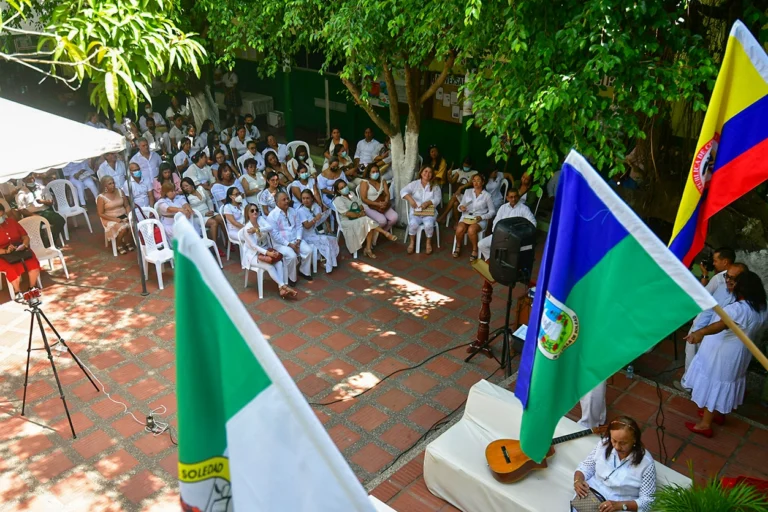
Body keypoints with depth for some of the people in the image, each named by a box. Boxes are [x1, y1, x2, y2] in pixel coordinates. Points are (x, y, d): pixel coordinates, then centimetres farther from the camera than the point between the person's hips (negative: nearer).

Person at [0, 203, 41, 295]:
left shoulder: (12, 221, 7)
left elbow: (25, 236, 8)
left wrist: (24, 245, -13)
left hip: (20, 251, 3)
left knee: (34, 264, -24)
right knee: (14, 271, -31)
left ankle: (32, 288, -3)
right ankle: (18, 292, -6)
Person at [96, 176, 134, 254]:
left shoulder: (120, 192, 4)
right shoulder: (101, 197, -9)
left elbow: (127, 205, 8)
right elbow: (101, 214, -8)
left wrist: (129, 215, -11)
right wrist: (114, 219, -18)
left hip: (124, 216, 4)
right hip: (110, 220, -4)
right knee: (123, 229, -33)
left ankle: (128, 242, 1)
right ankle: (119, 245, -2)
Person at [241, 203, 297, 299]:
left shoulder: (260, 219, -3)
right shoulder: (247, 229, -16)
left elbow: (270, 228, -20)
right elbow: (254, 246, -21)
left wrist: (257, 229, -32)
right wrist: (268, 253, -31)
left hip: (265, 250, 5)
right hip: (253, 254, -5)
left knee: (279, 262, -23)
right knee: (269, 266, -30)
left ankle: (281, 288, -29)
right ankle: (284, 286, -25)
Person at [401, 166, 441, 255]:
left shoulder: (435, 186, 6)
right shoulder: (414, 184, 4)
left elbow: (438, 199, -5)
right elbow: (403, 191, -9)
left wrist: (428, 203, -23)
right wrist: (410, 199, -28)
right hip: (415, 211, 0)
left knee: (428, 224, -31)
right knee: (413, 224, -31)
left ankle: (429, 242, -3)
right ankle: (412, 242, -3)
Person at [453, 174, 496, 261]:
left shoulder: (487, 195, 1)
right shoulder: (467, 192, 9)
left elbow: (492, 211, 2)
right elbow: (460, 206, 12)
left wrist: (482, 217, -14)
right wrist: (460, 207, -13)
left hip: (480, 219, -2)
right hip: (466, 217, 3)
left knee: (471, 230, -35)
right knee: (459, 229, -30)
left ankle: (475, 250, -10)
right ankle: (458, 247, -1)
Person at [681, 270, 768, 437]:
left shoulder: (739, 308, -31)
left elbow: (721, 324, -50)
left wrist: (700, 332, -65)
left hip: (721, 354, -9)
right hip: (739, 355, 9)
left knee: (712, 386, 4)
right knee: (723, 385, 26)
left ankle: (705, 424, 14)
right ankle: (718, 414, 44)